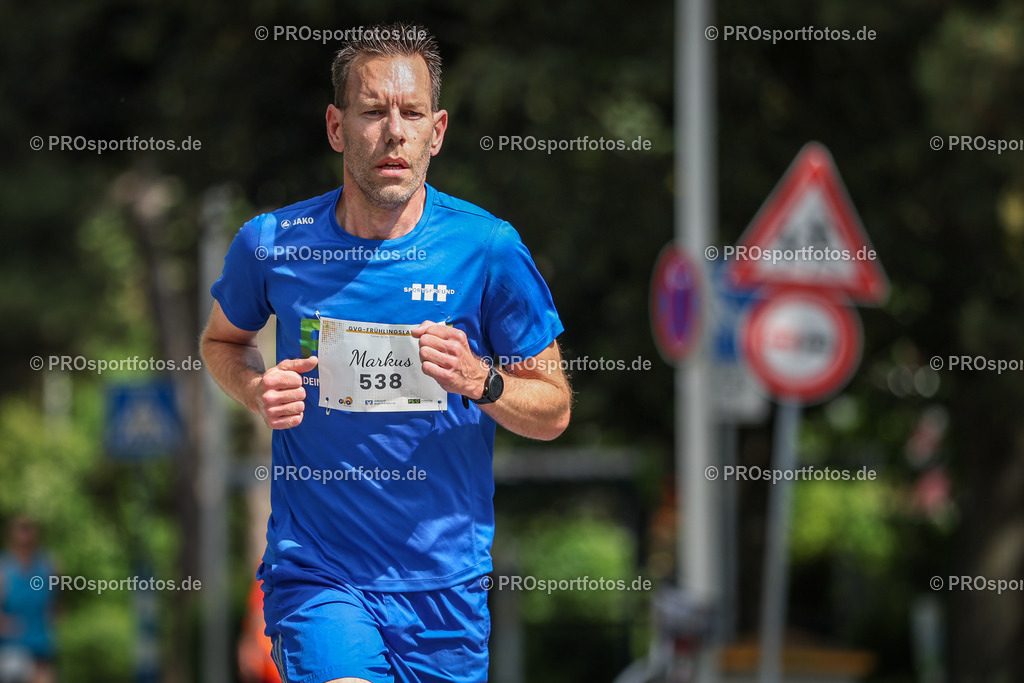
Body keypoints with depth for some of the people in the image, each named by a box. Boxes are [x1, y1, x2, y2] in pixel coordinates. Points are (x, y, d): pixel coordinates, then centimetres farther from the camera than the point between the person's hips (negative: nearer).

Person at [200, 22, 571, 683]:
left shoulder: (488, 249, -5)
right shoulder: (271, 244, -3)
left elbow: (553, 411, 3)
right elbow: (223, 340, 18)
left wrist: (480, 380, -17)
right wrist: (257, 390, -4)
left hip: (448, 583, 2)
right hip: (315, 573, -2)